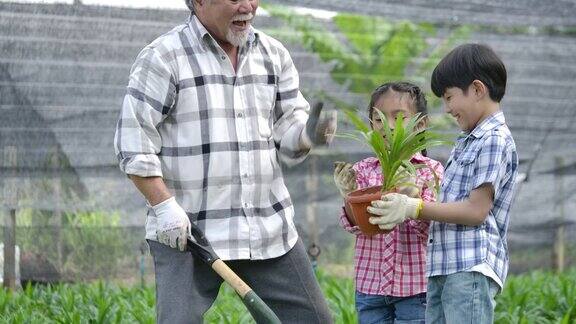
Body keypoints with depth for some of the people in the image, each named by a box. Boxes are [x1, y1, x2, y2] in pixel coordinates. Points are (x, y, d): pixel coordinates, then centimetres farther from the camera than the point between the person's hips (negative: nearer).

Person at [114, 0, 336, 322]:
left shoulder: (274, 55, 11)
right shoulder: (163, 58, -5)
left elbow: (288, 136, 11)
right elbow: (134, 143, -9)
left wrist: (307, 134, -13)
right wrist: (164, 206, -17)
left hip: (270, 228, 5)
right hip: (186, 229, -5)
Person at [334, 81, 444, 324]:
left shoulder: (431, 170, -4)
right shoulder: (363, 171, 3)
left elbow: (429, 228, -12)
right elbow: (354, 226, -5)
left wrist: (413, 199, -32)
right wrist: (348, 196, -26)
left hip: (415, 288, -3)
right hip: (371, 285, 3)